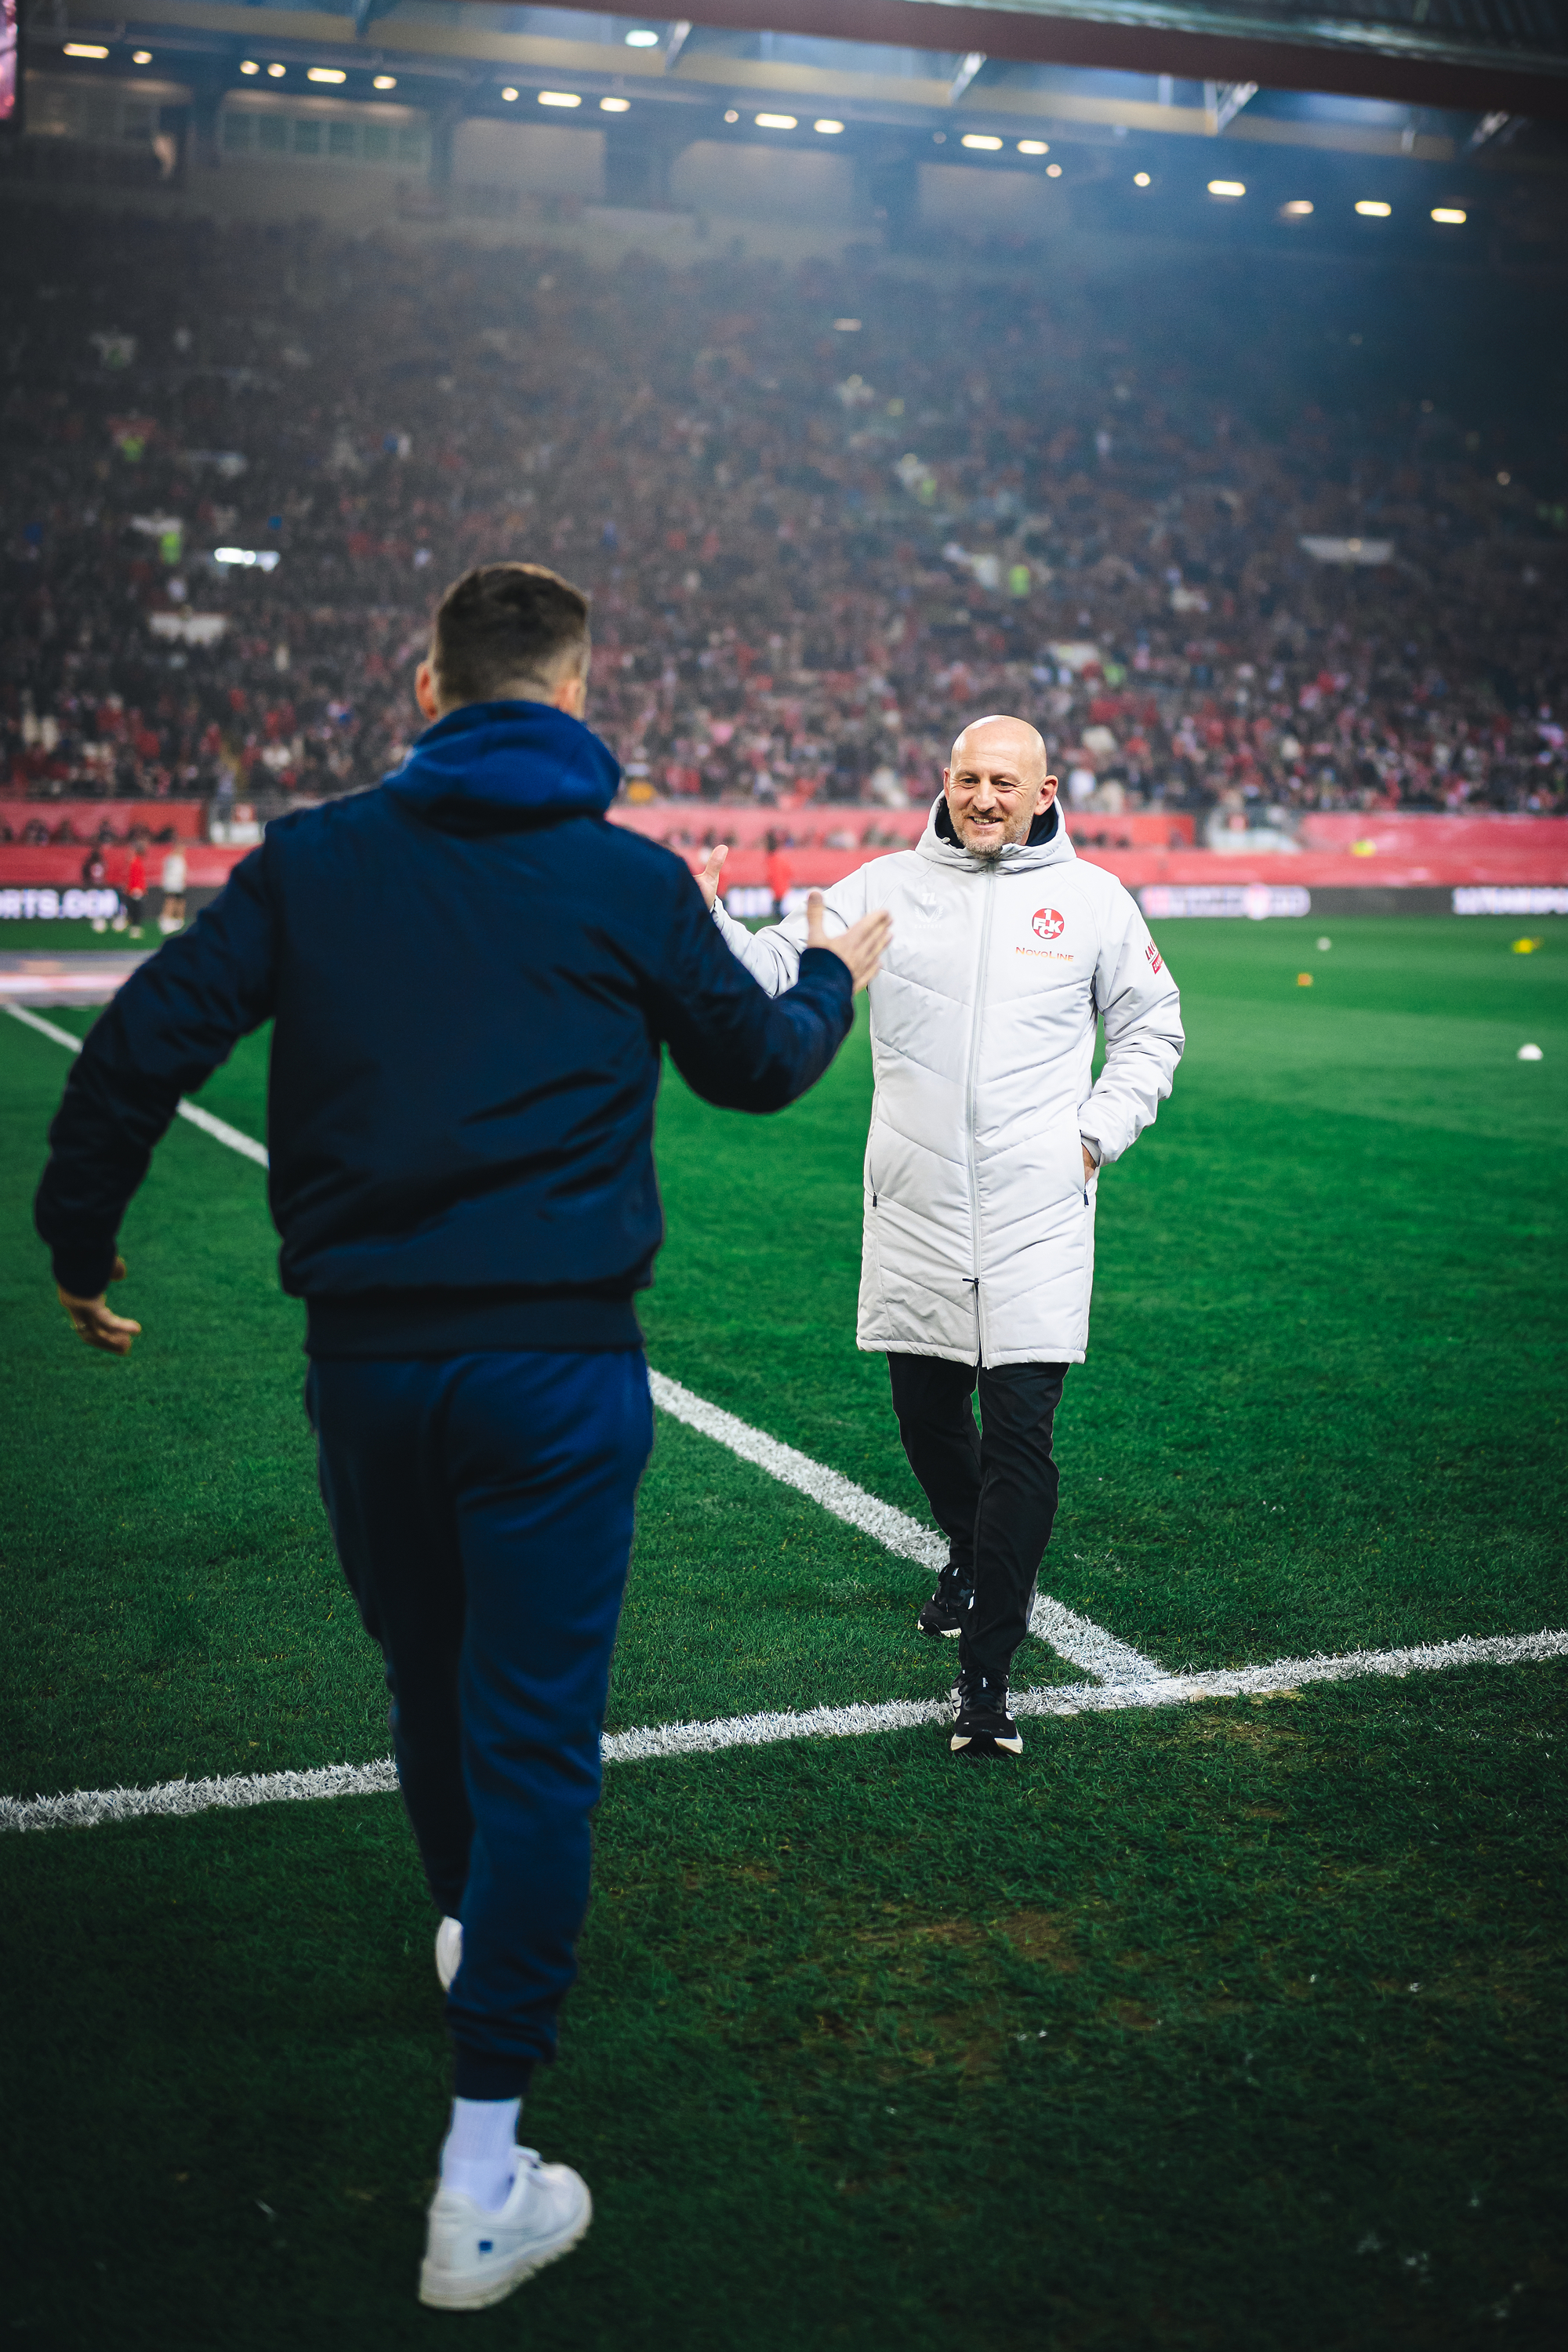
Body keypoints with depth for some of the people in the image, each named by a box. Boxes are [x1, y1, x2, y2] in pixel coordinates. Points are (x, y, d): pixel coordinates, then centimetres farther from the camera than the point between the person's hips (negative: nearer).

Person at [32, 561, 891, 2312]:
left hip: (363, 1359, 3)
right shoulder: (630, 881, -2)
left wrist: (79, 1240, 12)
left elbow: (142, 1041, -2)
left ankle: (467, 1926, 52)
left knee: (428, 1684, 24)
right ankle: (483, 2181, 2)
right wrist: (831, 975, 34)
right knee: (533, 1735, 0)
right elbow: (755, 1067, 13)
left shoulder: (314, 857, 2)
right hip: (554, 1364, -3)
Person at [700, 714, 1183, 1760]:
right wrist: (703, 922, -18)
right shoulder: (885, 889, 5)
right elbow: (775, 968, 1)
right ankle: (976, 1557, 44)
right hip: (914, 1208, 3)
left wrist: (1097, 1134, 2)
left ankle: (986, 1670, -2)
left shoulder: (1091, 899, 4)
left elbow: (1153, 1026, 13)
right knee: (926, 1410, 13)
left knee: (1020, 1431, -9)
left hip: (1037, 1213, -2)